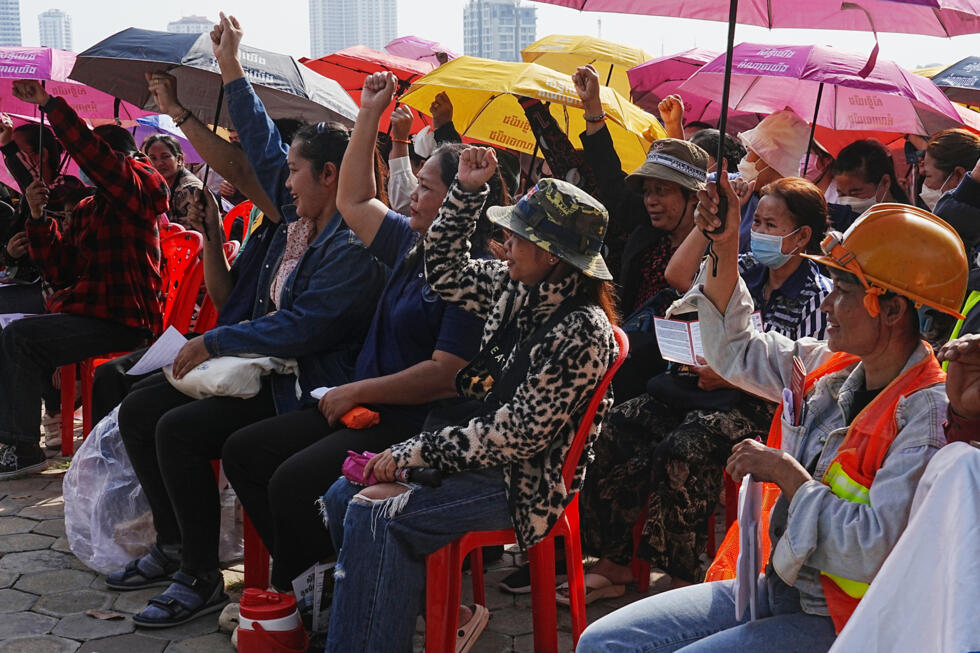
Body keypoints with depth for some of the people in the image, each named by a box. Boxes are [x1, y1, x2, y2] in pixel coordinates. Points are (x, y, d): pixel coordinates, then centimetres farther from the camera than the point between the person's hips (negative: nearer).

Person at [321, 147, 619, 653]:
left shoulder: (581, 334, -23)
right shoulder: (517, 288, 2)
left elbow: (516, 436, -23)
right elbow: (445, 272, 16)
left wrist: (417, 450, -17)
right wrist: (467, 191, 5)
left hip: (525, 480, -9)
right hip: (485, 453, 9)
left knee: (371, 514, -21)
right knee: (342, 495, 1)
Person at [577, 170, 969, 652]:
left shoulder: (930, 413, -19)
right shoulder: (832, 368, 5)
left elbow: (874, 549, -28)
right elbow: (736, 351, 20)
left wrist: (787, 474, -18)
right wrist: (725, 248, 8)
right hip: (774, 590, 8)